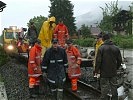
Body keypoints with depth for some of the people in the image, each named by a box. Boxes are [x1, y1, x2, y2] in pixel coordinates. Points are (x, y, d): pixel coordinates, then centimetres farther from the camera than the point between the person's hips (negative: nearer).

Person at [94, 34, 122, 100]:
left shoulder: (101, 48, -12)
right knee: (114, 87, 15)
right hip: (113, 72, 4)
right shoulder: (116, 48, 1)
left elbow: (98, 61, -13)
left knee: (104, 88, 4)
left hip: (104, 73, -4)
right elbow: (119, 60, 6)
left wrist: (96, 70, -2)